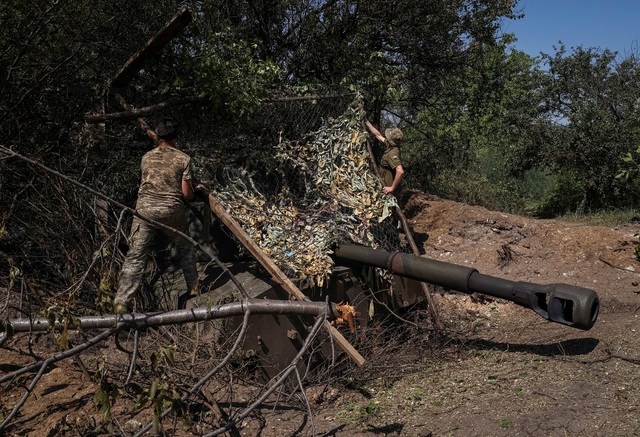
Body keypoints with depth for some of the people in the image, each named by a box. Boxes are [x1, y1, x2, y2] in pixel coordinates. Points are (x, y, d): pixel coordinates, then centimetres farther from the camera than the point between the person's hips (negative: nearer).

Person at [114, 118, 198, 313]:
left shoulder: (146, 158, 11)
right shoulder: (183, 159, 1)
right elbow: (187, 193, -2)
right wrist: (194, 196, 19)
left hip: (145, 209, 2)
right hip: (172, 211, -1)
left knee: (135, 256, 0)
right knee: (186, 249, 22)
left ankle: (121, 302, -8)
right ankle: (193, 290, 31)